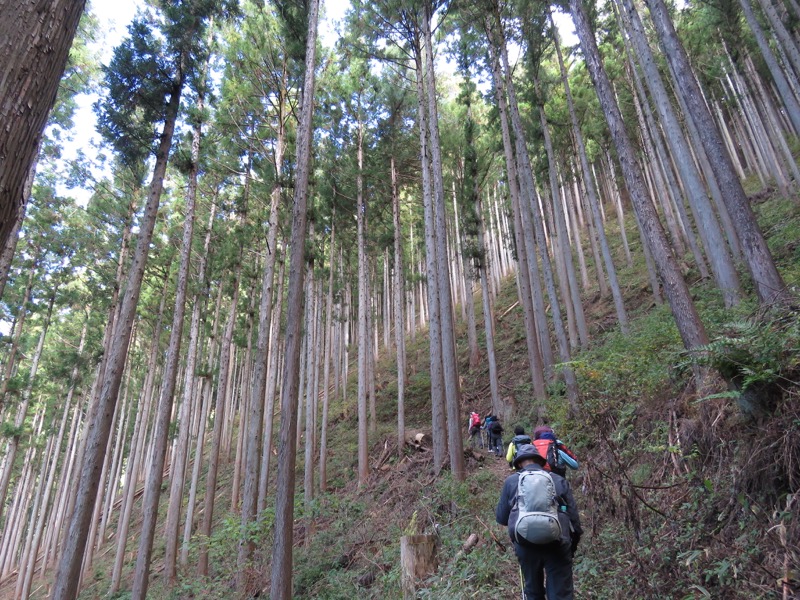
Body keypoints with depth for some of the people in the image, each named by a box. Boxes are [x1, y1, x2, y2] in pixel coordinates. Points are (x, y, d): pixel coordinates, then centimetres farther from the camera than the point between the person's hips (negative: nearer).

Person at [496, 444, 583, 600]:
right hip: (557, 544, 0)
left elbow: (501, 518, 16)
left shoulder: (511, 481, 12)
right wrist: (573, 546, 26)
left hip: (525, 545, 1)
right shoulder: (559, 480, 13)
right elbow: (574, 517, 12)